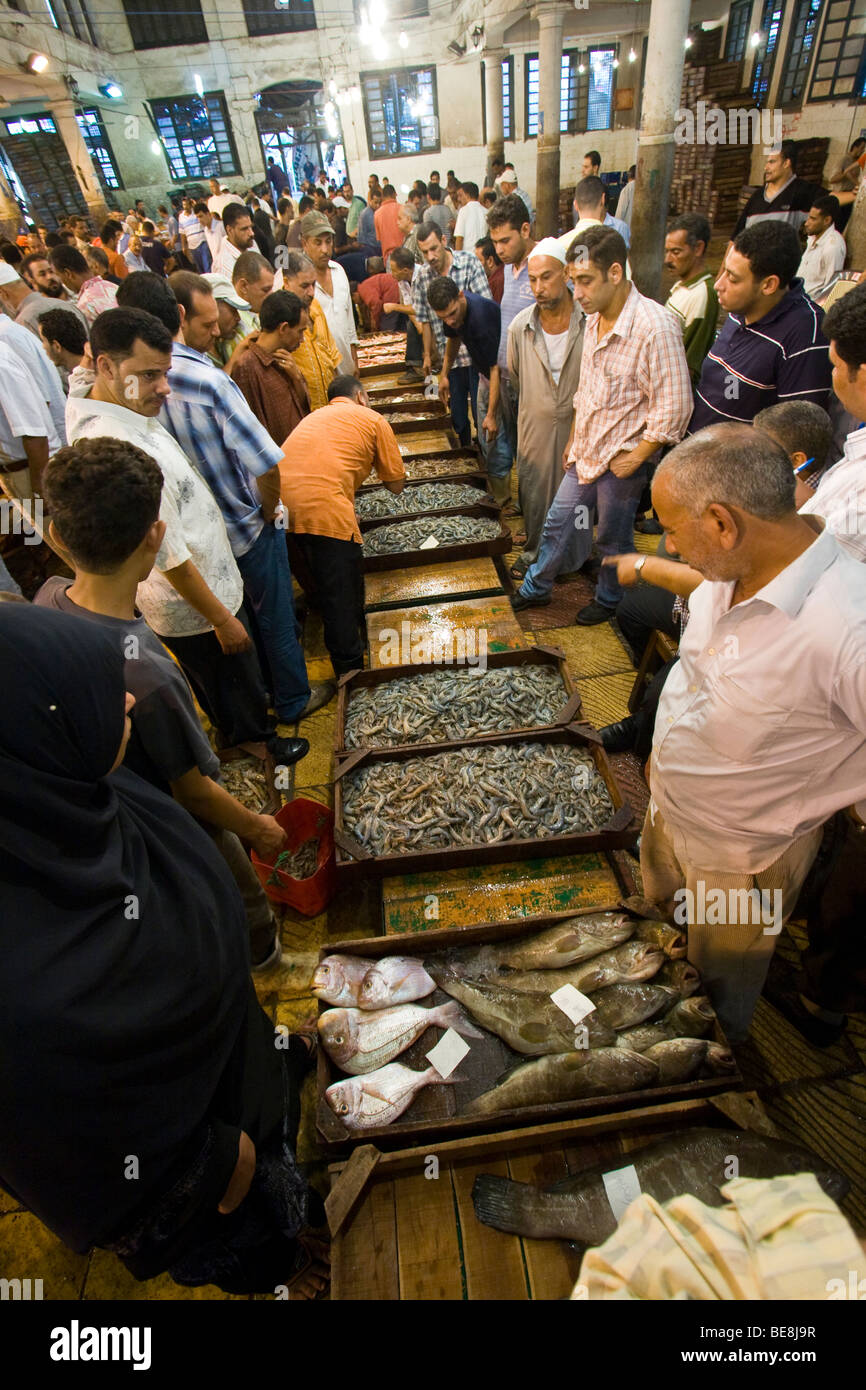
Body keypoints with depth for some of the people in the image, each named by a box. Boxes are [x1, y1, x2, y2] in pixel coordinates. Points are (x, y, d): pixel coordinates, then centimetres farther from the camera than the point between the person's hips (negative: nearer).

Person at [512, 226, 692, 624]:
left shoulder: (655, 327, -22)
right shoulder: (595, 319, 4)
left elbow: (673, 409, -21)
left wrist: (634, 459, -17)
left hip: (620, 461, -7)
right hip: (585, 454, 7)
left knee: (613, 540, 11)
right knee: (556, 523, 17)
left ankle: (608, 600, 35)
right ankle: (536, 588, 37)